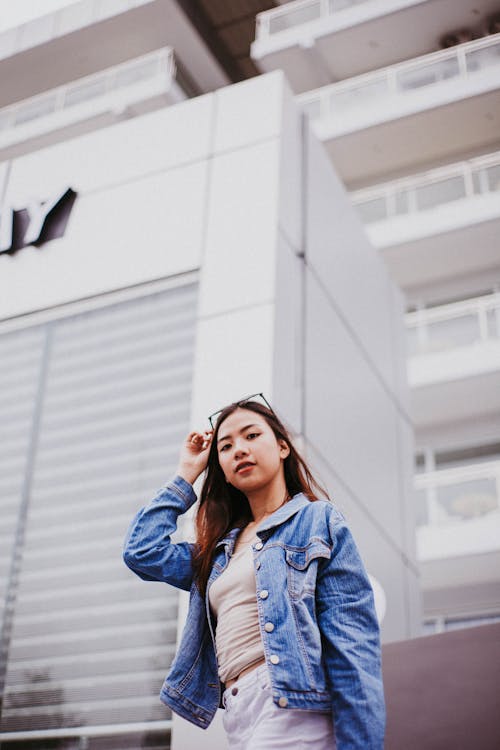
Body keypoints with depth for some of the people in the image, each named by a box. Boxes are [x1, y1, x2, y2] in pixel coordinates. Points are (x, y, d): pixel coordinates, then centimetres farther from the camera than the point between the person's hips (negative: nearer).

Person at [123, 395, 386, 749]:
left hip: (292, 710, -6)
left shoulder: (319, 521, 2)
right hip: (237, 715, 7)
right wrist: (186, 475, 20)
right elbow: (142, 551, 12)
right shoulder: (219, 549, 22)